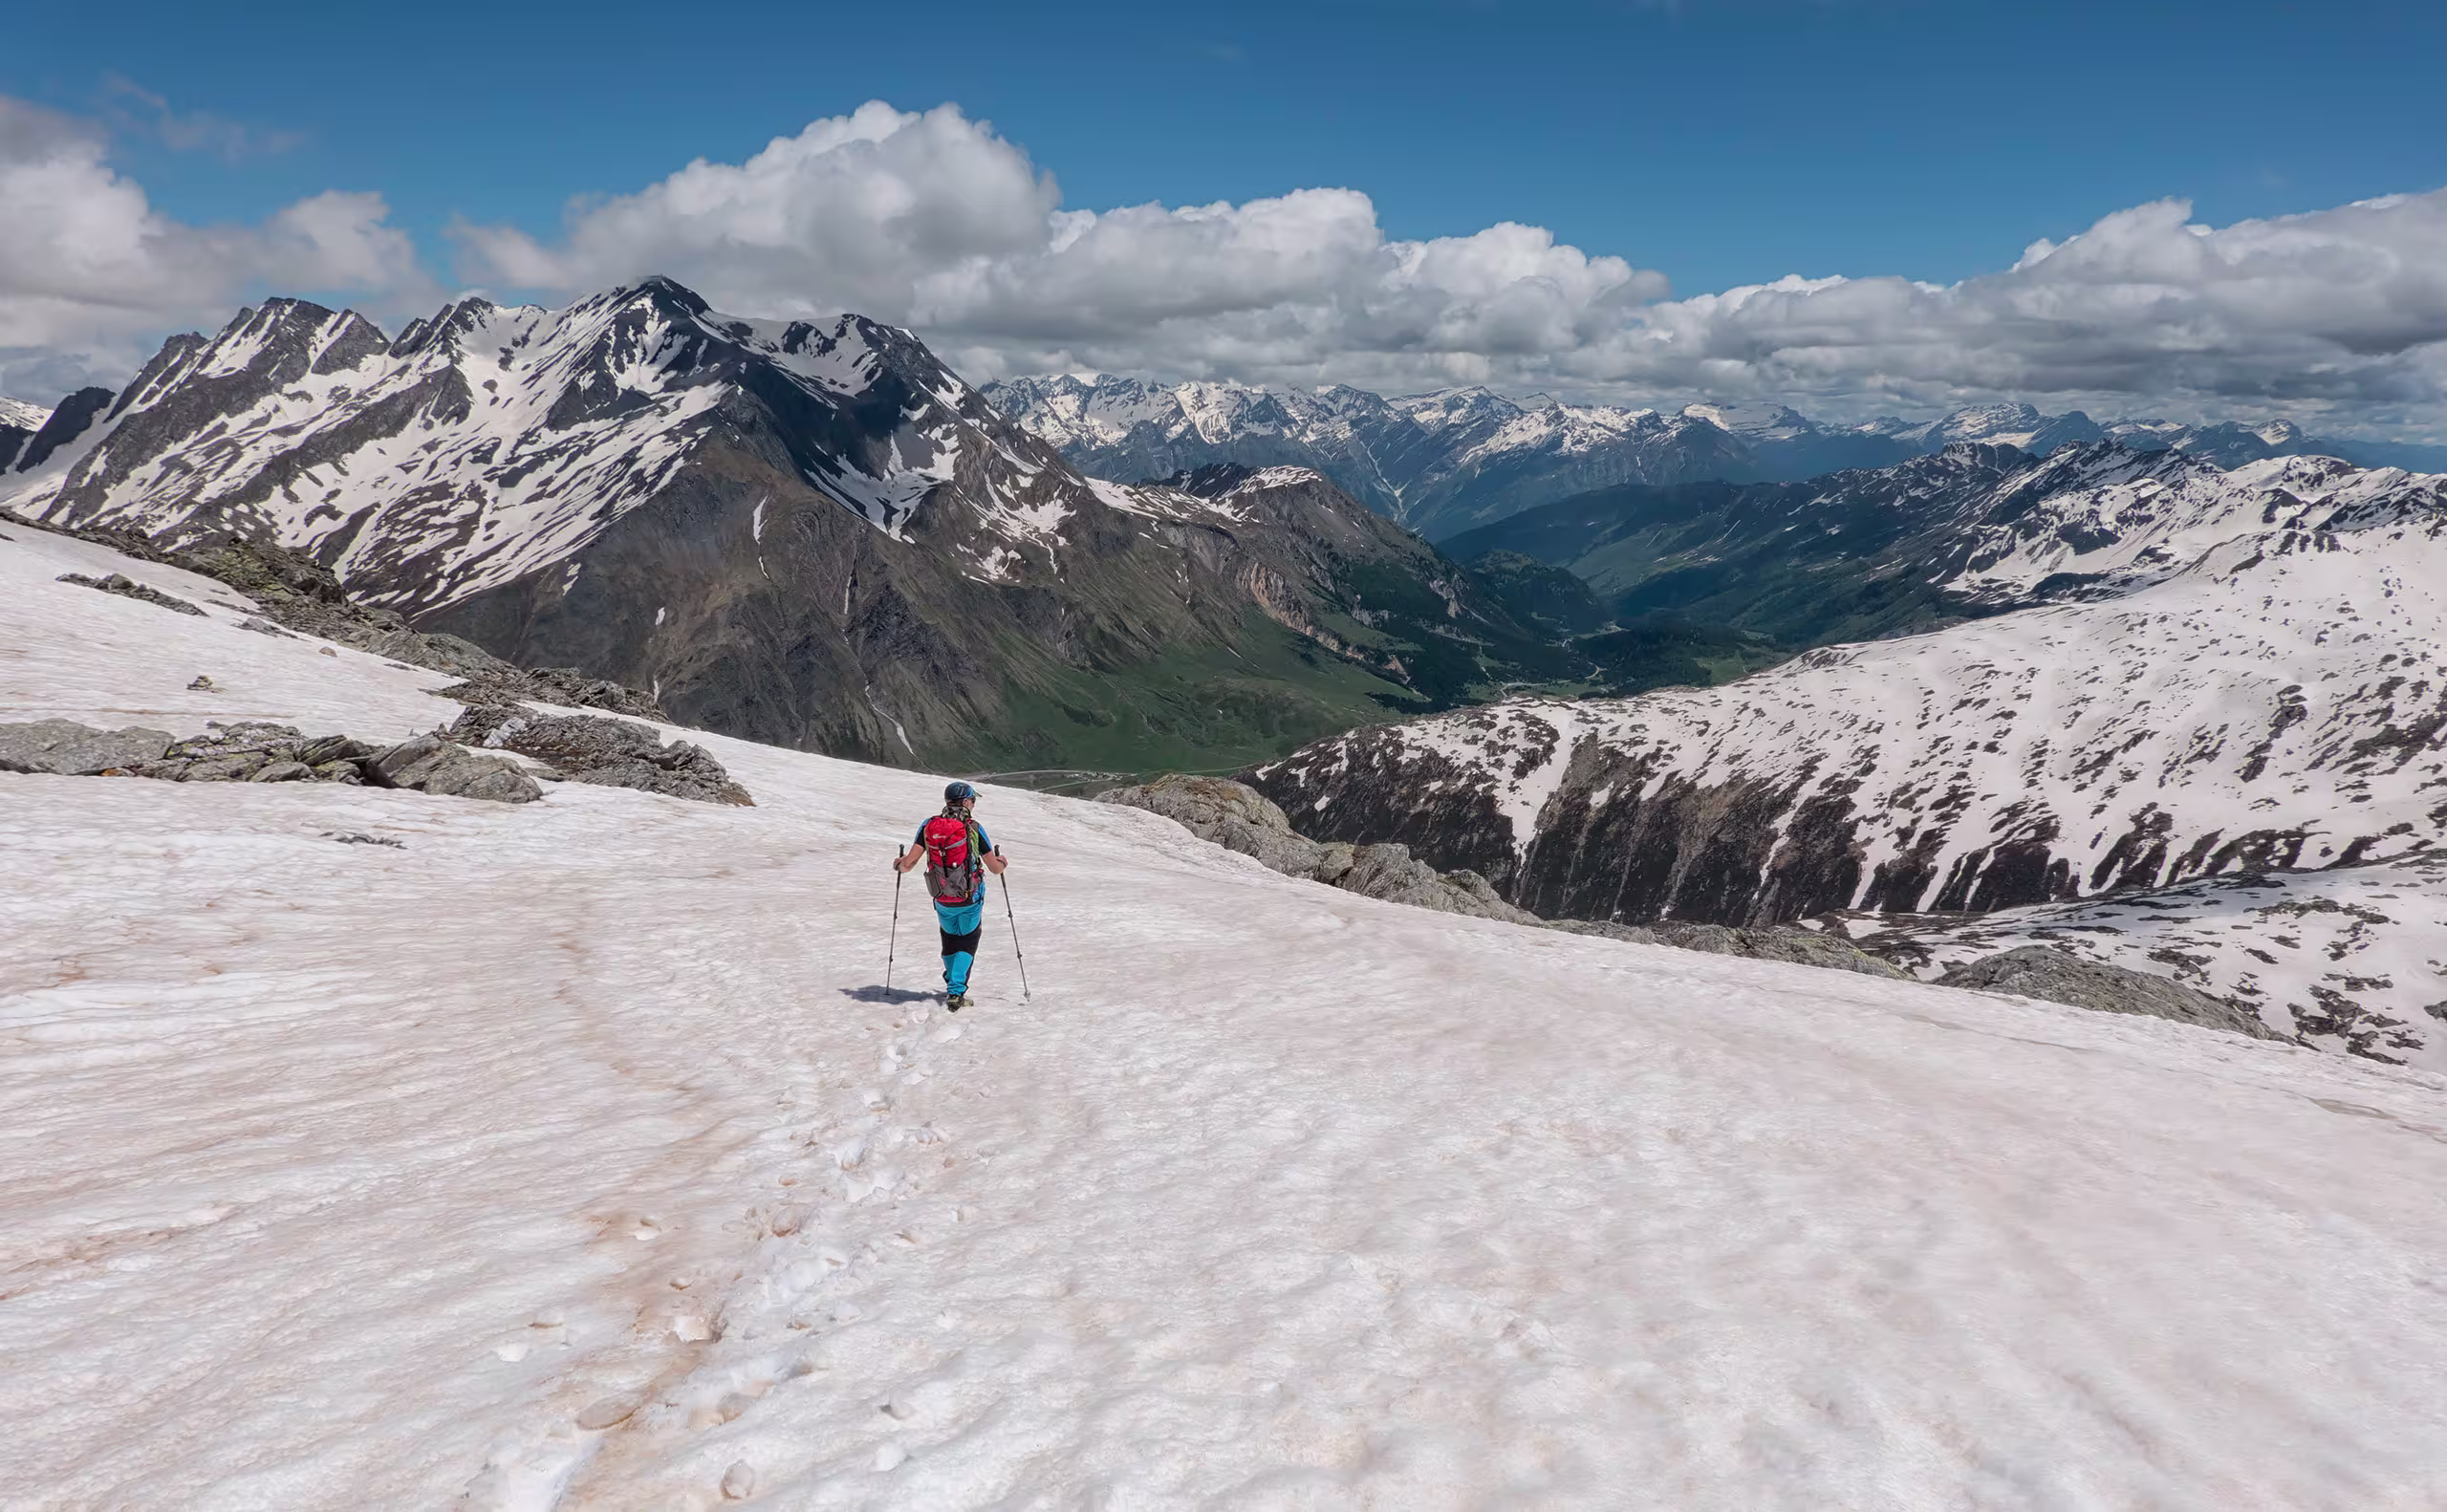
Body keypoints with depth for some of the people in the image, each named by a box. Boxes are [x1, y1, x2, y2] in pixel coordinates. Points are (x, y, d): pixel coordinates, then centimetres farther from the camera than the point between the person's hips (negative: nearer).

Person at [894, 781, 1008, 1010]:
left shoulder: (928, 826, -5)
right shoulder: (974, 829, -11)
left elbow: (908, 864, -9)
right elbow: (995, 868, -6)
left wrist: (899, 864, 14)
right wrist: (1002, 862, 17)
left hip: (942, 900, 3)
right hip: (971, 899, -3)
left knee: (949, 940, 24)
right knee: (967, 942, 12)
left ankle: (952, 986, 33)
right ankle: (956, 991, 0)